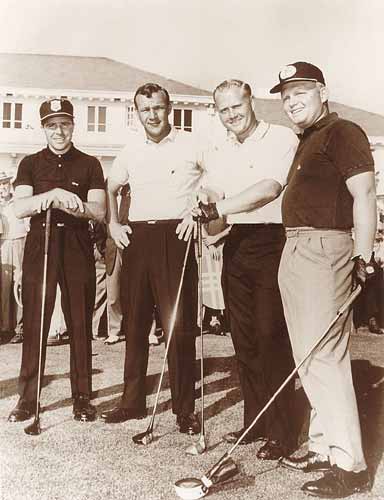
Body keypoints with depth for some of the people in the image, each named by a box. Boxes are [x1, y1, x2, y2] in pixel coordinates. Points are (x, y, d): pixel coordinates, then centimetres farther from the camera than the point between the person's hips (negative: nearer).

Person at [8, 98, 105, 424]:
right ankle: (28, 398, 9)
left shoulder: (89, 164, 10)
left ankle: (82, 397, 10)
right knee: (34, 324, 0)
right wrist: (53, 194, -15)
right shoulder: (31, 163, 13)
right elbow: (20, 208, 0)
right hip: (39, 247, 1)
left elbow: (99, 211, 0)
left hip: (77, 248, 0)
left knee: (81, 324, 1)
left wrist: (67, 203, -16)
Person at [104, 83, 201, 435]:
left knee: (179, 324, -4)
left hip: (175, 236, -4)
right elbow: (111, 187, 27)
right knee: (134, 322, 9)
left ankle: (185, 408, 7)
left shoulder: (191, 145, 1)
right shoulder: (132, 149, 14)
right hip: (136, 237, 5)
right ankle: (133, 401, 22)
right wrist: (112, 224, 13)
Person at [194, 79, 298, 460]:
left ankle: (280, 432, 6)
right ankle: (254, 421, 22)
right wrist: (201, 216, -4)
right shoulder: (217, 153, 17)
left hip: (271, 243, -6)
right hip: (236, 245, 6)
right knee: (243, 339, 9)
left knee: (271, 339, -6)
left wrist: (218, 208, -21)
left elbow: (269, 188, -17)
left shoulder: (281, 139, -3)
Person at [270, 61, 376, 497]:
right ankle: (322, 448, 23)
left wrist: (363, 258, -23)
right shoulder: (305, 141, 22)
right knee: (309, 358, 12)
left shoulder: (342, 133, -6)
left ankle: (349, 465, 1)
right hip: (295, 249, 10)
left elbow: (364, 193, -16)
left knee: (324, 357, -9)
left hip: (323, 249, -10)